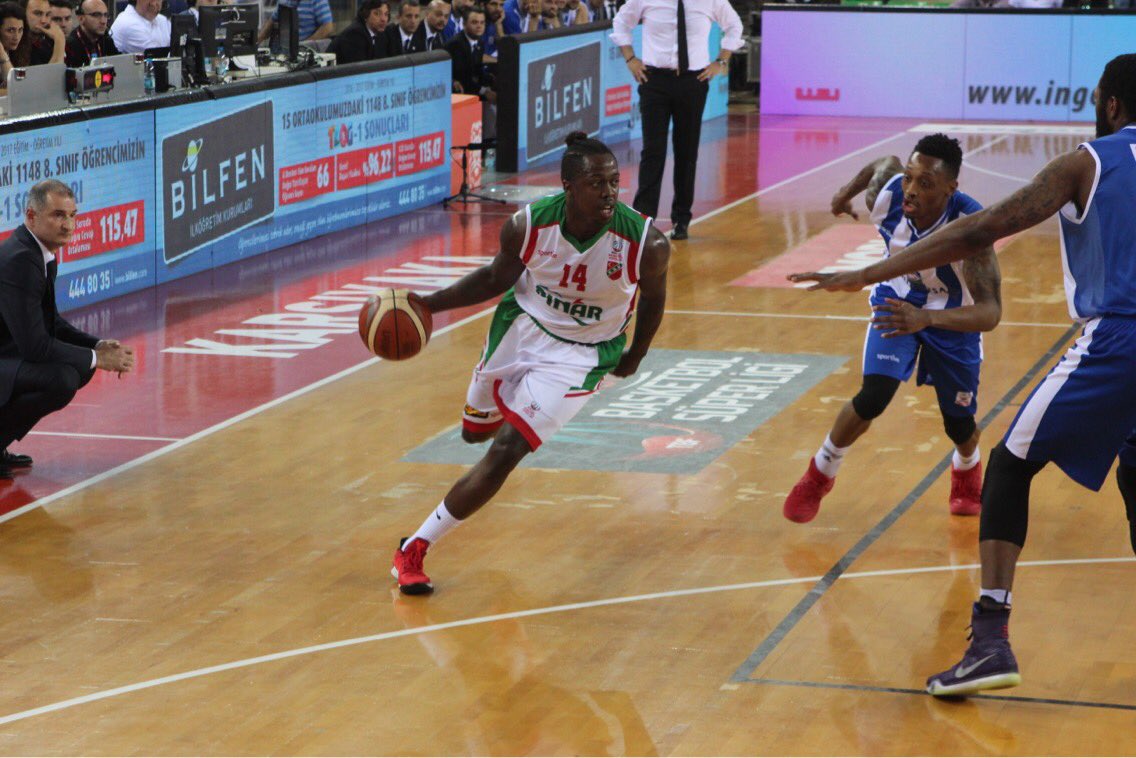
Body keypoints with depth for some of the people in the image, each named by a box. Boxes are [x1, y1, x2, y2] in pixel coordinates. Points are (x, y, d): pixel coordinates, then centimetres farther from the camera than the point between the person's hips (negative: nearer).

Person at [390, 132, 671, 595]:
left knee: (504, 453, -14)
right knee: (475, 431, 23)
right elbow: (497, 278, -1)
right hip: (521, 329, 3)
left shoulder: (645, 244, -26)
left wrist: (635, 357, 10)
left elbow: (653, 297, -3)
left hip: (579, 355, -3)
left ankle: (415, 548, -3)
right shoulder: (528, 225, -22)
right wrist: (428, 304, -11)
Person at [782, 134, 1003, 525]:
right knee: (873, 397, -19)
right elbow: (886, 162, -4)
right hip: (898, 301, 1)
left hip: (954, 316, -1)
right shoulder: (887, 195, -30)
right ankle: (819, 474, 7)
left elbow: (990, 312, -47)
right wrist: (847, 191, 17)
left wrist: (927, 318, -63)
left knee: (959, 424, 10)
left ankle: (967, 472, 48)